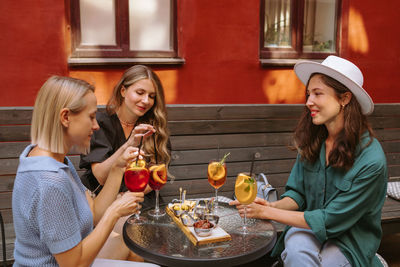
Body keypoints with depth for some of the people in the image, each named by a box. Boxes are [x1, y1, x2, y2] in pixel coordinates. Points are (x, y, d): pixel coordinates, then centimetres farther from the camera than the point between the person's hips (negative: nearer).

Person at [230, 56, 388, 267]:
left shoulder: (371, 160, -21)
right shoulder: (311, 141, -5)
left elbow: (329, 220, -19)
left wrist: (268, 213, -19)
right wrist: (273, 205, -17)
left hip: (351, 241, -2)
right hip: (309, 227, 2)